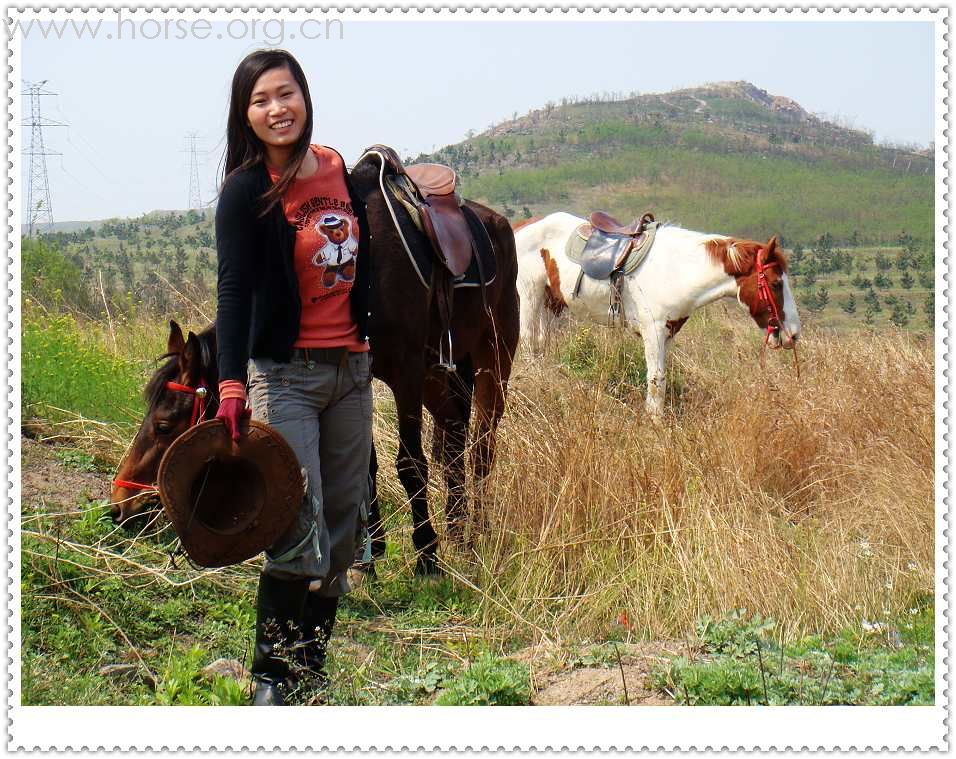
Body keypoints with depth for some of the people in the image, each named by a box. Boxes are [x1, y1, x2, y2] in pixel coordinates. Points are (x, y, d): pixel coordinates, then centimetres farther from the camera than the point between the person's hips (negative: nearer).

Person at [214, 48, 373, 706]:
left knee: (345, 522, 9)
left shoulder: (339, 171, 6)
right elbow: (234, 290, -19)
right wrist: (231, 385, -29)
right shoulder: (246, 191, -11)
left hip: (351, 368, 6)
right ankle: (271, 675, -2)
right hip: (285, 374, -6)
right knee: (299, 531, -13)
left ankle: (313, 662, 20)